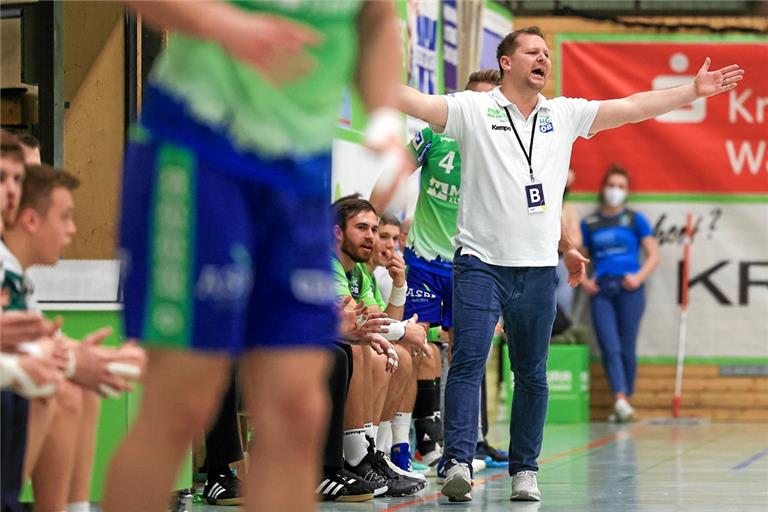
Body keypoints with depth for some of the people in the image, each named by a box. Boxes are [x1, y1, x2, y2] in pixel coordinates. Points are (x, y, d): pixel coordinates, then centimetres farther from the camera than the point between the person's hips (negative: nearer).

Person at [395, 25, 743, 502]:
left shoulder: (564, 114, 12)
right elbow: (414, 102, -12)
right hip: (481, 261, -4)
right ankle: (459, 462, -17)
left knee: (532, 375, 8)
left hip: (539, 267, 4)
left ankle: (525, 470, 15)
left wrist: (695, 90, 11)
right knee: (468, 362, -13)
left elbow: (634, 107, 13)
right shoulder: (473, 109, 0)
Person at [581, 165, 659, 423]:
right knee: (610, 348, -11)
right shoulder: (589, 223, 13)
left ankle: (626, 399, 8)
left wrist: (639, 277, -9)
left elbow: (653, 254, 6)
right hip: (601, 290, 2)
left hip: (628, 288, -2)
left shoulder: (635, 219, 7)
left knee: (627, 348, -2)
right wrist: (583, 281, 1)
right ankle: (620, 400, -19)